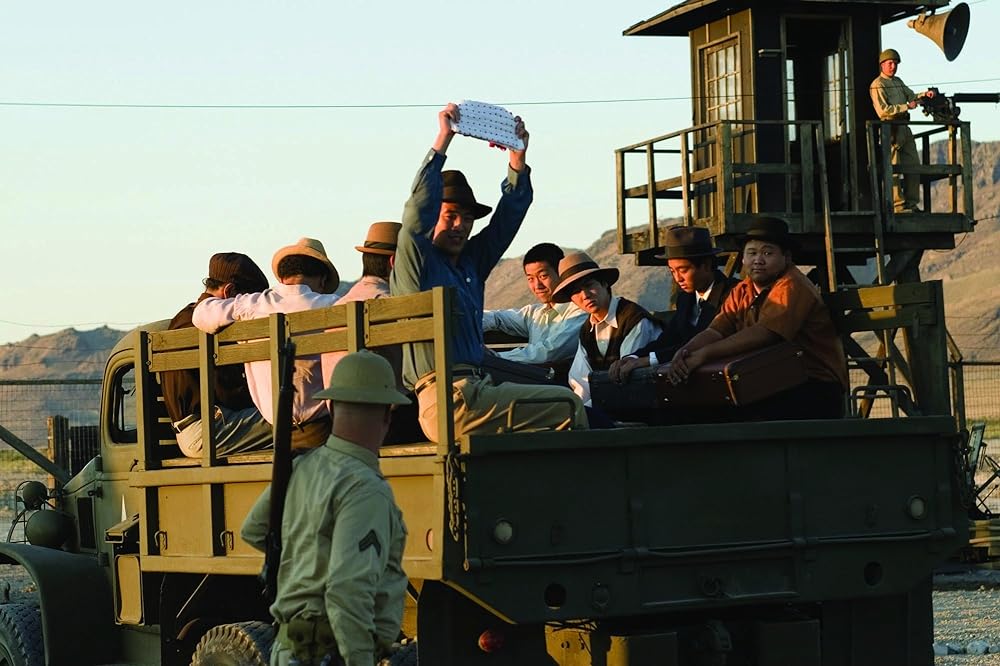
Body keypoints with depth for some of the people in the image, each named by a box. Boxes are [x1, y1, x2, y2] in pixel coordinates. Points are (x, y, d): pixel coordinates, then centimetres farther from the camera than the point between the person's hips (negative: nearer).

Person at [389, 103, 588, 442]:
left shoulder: (470, 262, 21)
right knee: (567, 406, -13)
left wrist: (518, 155, 17)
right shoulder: (417, 259, 0)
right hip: (451, 401, -9)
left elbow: (509, 215, 26)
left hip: (475, 387, 9)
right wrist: (443, 139, -13)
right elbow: (420, 205, -14)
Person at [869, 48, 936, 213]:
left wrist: (924, 94, 1)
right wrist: (906, 107, -18)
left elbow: (910, 96, 21)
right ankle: (897, 206, -7)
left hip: (904, 129, 9)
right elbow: (883, 110, -16)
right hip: (890, 129, -9)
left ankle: (911, 204, 14)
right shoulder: (877, 85, -7)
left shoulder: (898, 82, 21)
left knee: (913, 166, 8)